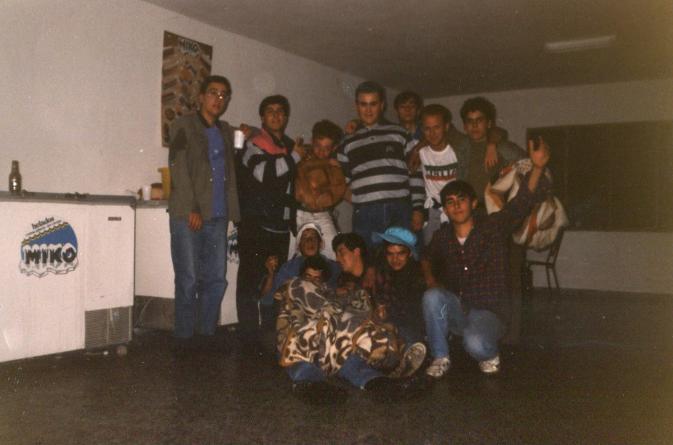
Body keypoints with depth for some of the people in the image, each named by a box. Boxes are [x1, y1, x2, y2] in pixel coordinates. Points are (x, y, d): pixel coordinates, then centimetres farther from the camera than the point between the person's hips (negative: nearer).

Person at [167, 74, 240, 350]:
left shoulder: (226, 131, 19)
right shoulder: (184, 126, 2)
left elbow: (230, 173, 22)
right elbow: (178, 169, -6)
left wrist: (230, 211, 9)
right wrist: (192, 209, -11)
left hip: (217, 216, 5)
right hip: (188, 216, -5)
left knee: (216, 279, 5)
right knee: (188, 280, -2)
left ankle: (206, 333, 16)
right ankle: (184, 337, 8)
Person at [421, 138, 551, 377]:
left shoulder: (494, 227, -7)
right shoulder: (443, 236, 3)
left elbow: (523, 201, -23)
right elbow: (427, 258, 24)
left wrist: (537, 168, -40)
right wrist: (430, 278, 2)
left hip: (488, 312, -3)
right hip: (455, 310, 4)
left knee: (475, 343, -35)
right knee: (432, 296, -29)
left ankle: (490, 356, 5)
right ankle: (440, 357, -8)